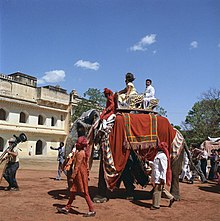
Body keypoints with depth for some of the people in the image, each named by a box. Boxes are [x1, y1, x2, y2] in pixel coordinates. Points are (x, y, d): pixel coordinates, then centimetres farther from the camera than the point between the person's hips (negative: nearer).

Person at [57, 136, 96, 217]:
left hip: (80, 175, -10)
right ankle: (67, 208, 24)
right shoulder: (84, 152, 10)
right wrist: (87, 175, 22)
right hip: (82, 174, 10)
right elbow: (86, 165, 16)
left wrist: (72, 177, -18)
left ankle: (92, 211, 4)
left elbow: (77, 167, -21)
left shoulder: (80, 153, -18)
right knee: (73, 191, 15)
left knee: (84, 193, -3)